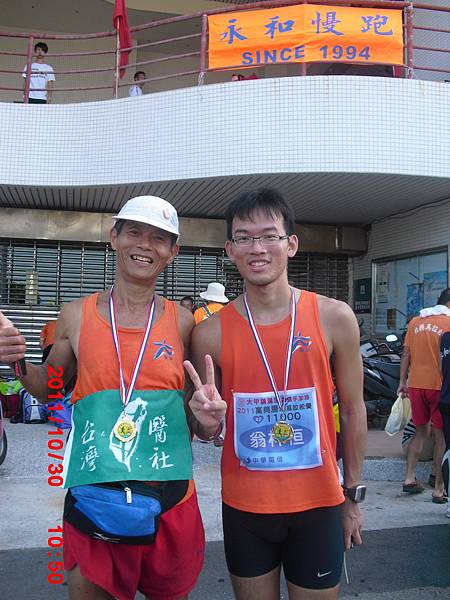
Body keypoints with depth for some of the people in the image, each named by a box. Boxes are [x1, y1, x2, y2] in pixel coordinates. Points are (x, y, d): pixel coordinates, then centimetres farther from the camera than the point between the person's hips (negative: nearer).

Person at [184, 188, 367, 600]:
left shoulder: (335, 318, -9)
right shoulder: (210, 333, -8)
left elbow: (353, 410, 2)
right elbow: (210, 431, 4)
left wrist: (353, 496, 6)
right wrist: (209, 420, -19)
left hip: (318, 505, 0)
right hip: (244, 507, 1)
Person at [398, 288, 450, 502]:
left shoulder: (415, 321, 9)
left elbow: (406, 354, 10)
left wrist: (402, 382, 15)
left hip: (416, 385, 5)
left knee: (421, 431, 19)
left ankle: (409, 478, 17)